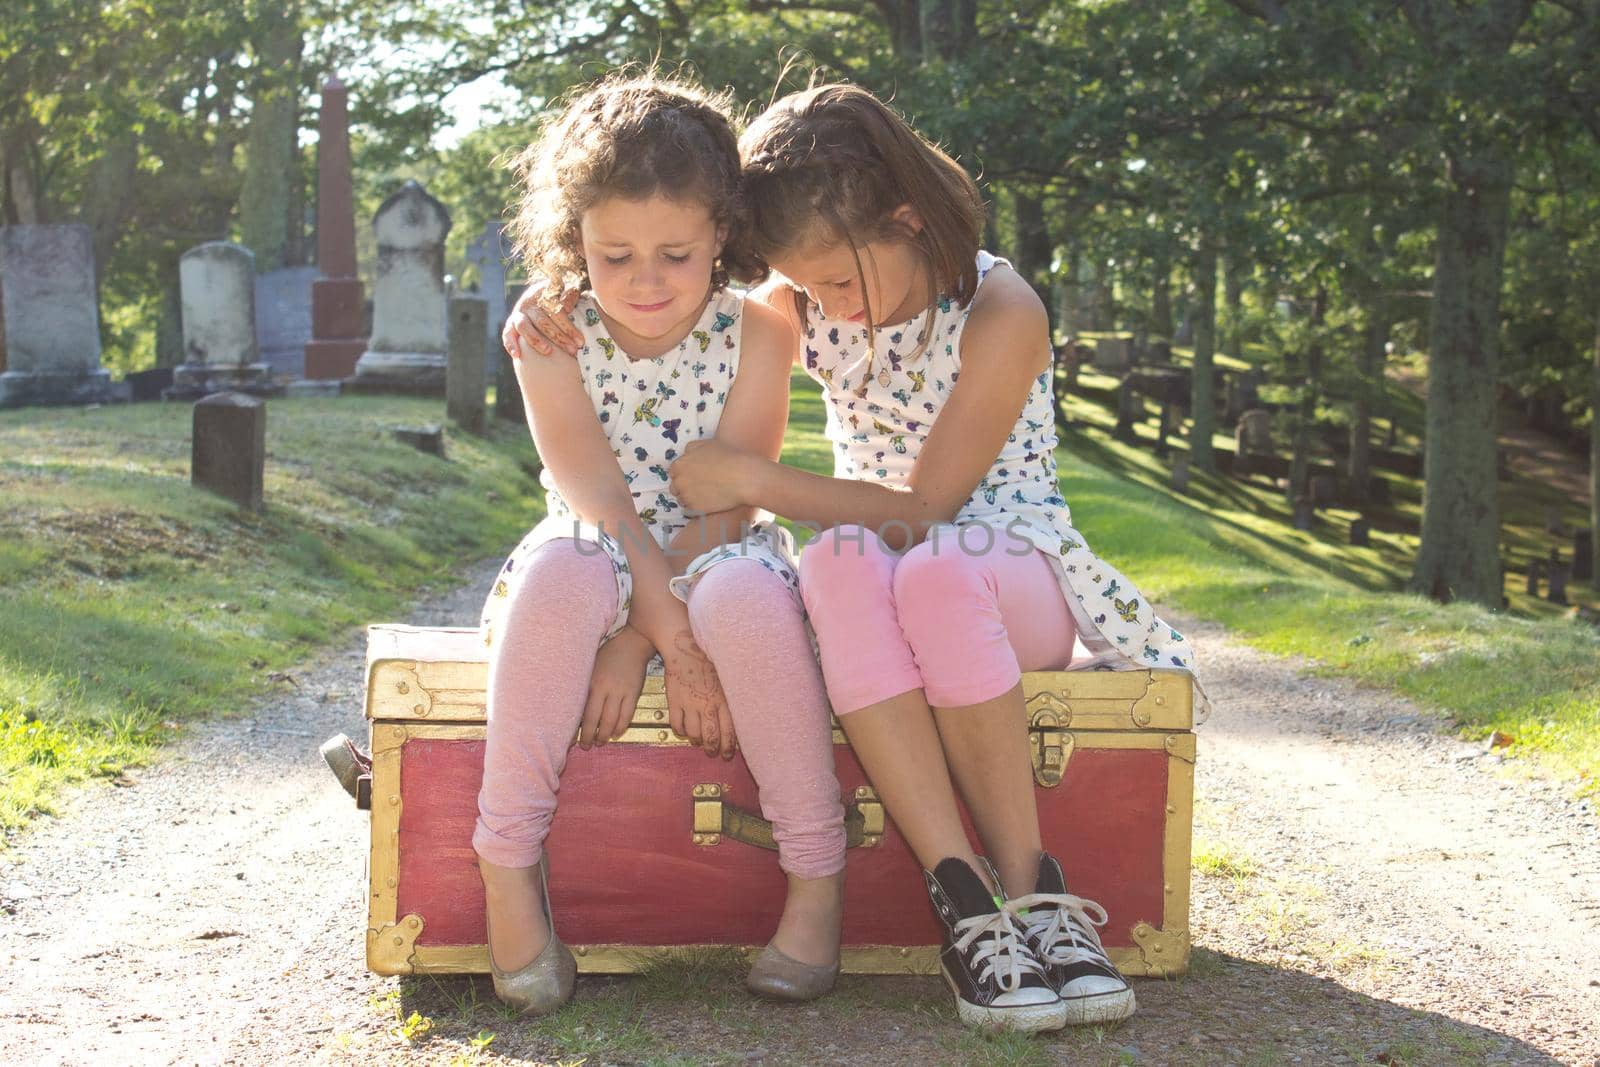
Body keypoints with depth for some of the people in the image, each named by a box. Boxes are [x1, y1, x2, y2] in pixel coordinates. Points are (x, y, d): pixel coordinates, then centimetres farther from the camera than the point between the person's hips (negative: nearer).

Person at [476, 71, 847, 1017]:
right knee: (563, 570, -35)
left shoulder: (754, 335, -9)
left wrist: (637, 641, -22)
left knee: (745, 591, -36)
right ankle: (509, 867, -26)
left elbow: (725, 507, -13)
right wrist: (676, 638, -26)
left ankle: (817, 876, -22)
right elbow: (598, 499, -16)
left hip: (715, 560, 0)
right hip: (604, 564, 1)